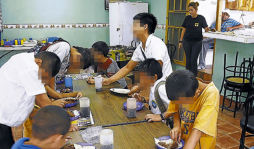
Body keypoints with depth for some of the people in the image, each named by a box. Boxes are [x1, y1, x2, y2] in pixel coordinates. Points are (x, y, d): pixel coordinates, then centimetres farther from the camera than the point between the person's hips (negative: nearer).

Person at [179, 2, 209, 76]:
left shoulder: (201, 18, -5)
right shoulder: (187, 18, 3)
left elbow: (206, 28, -8)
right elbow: (184, 30, 8)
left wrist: (207, 29, -32)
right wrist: (180, 41, 6)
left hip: (197, 42, -3)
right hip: (187, 41, 3)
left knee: (193, 60, -5)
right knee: (188, 60, 6)